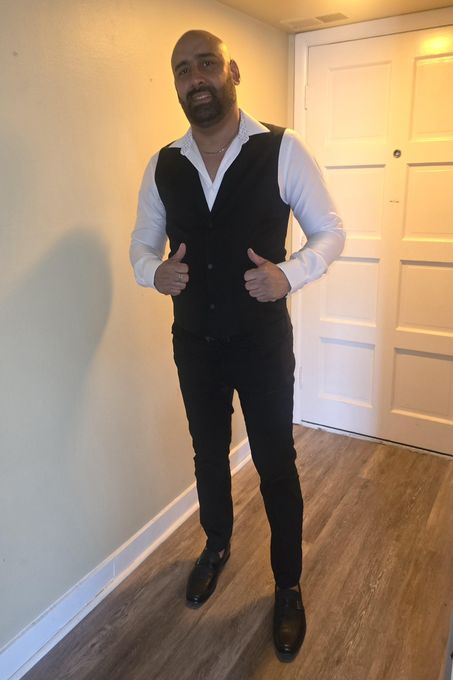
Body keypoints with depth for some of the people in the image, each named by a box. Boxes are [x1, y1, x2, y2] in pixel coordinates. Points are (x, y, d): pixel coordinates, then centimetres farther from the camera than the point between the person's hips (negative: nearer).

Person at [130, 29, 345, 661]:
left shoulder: (282, 149, -9)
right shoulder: (162, 166, 1)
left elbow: (329, 229, -3)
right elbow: (142, 243, 10)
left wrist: (290, 274, -23)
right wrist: (155, 272, -14)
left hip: (263, 340, -3)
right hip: (194, 342, 4)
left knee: (277, 465, 8)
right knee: (209, 454, 20)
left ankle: (288, 585, 34)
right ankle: (217, 546, 49)